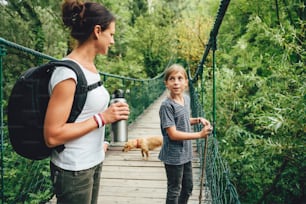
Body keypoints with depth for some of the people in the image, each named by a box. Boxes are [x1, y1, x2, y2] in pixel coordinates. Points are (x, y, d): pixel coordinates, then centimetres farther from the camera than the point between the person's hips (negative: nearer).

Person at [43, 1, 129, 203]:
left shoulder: (90, 67, 4)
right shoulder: (68, 72, -22)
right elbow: (52, 136, -24)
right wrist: (102, 118, -22)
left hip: (93, 162, 8)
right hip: (73, 169, -8)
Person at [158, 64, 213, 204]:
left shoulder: (186, 99, 1)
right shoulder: (167, 105, -22)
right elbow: (173, 134, -24)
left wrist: (198, 120, -1)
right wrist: (199, 135, -22)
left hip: (186, 153, 7)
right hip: (173, 155, -7)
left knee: (188, 187, 23)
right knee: (174, 191, 10)